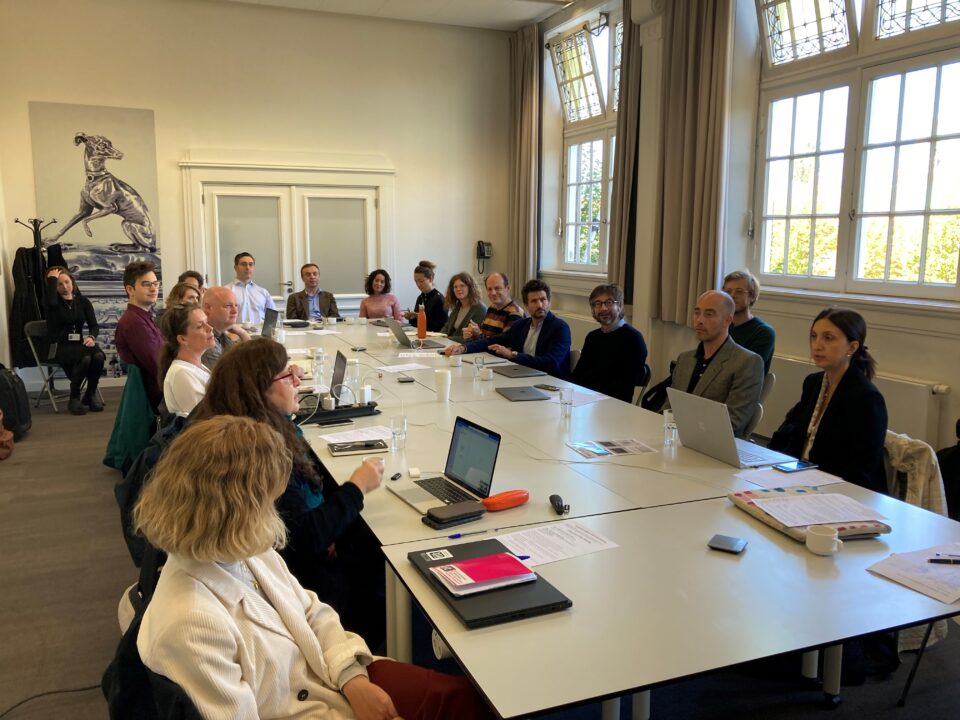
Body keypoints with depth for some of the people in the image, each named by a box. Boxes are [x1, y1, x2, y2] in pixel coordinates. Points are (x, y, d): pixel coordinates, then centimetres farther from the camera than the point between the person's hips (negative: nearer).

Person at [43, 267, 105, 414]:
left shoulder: (83, 302, 10)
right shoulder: (53, 302, 0)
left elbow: (94, 324, 0)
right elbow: (51, 302, -28)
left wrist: (92, 337, -23)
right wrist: (52, 278, -15)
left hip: (79, 345, 4)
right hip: (59, 347, -4)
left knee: (98, 356, -31)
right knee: (85, 358, -35)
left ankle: (90, 395, -10)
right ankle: (74, 398, -15)